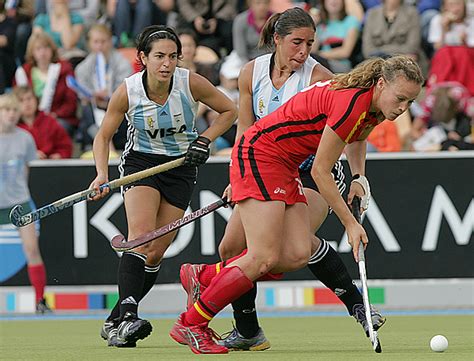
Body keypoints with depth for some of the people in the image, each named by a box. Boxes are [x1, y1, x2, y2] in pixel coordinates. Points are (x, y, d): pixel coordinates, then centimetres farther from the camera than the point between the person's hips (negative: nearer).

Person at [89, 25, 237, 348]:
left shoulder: (191, 83, -16)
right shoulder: (128, 91, -16)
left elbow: (230, 110, 0)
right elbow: (103, 136, -3)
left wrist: (204, 140, -13)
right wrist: (102, 175, -17)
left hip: (181, 166, 1)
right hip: (140, 162, -1)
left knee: (156, 252, -4)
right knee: (141, 238, -25)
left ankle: (115, 322, 7)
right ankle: (128, 315, -36)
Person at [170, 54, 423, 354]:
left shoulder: (374, 109, 2)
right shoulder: (351, 102, -26)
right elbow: (320, 171, -19)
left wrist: (358, 177, 15)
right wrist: (350, 223, -13)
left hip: (285, 166, 9)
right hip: (259, 153, -9)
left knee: (297, 256, -4)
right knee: (264, 258, -16)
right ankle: (190, 324, -6)